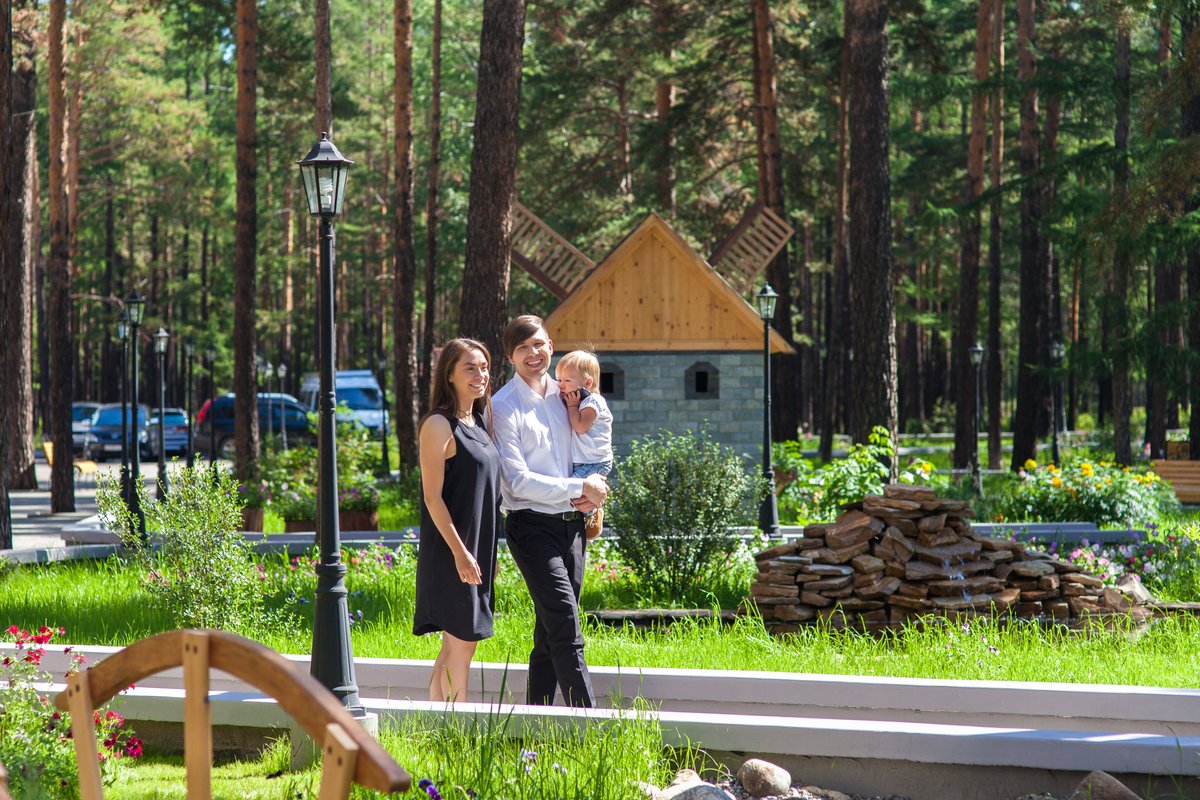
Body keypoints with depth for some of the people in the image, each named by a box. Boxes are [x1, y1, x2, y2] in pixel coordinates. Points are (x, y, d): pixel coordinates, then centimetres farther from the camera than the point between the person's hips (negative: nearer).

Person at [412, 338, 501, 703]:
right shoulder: (439, 426, -11)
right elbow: (432, 497, -15)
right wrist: (459, 551, -19)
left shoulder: (479, 423, 13)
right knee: (461, 644, -7)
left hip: (478, 550, 8)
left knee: (455, 645, 9)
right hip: (451, 552, -8)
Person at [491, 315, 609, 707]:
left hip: (571, 524, 6)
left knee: (551, 631, 8)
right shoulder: (503, 407, -6)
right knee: (566, 629, -14)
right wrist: (580, 488, -11)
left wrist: (593, 493, 2)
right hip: (533, 525, -6)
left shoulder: (563, 396, 13)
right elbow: (518, 482, -11)